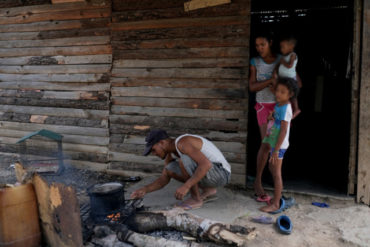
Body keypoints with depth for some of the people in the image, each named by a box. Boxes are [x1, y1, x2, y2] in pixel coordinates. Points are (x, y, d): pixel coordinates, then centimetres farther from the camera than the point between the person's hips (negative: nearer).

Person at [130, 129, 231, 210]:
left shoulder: (182, 143, -23)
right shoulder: (170, 150, 8)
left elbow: (206, 164, -35)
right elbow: (164, 179, 7)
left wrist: (186, 186, -37)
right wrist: (144, 189, -9)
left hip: (219, 173, -9)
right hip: (207, 173, 9)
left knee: (184, 160, -28)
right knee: (169, 169, 3)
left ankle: (196, 199, -10)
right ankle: (208, 190, 8)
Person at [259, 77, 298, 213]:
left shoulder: (285, 108, -20)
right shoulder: (278, 105, 8)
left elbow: (284, 130, -24)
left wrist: (276, 150, -24)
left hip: (279, 145, -10)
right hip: (274, 143, 10)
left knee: (276, 173, -2)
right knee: (272, 168, 19)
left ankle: (275, 204, 9)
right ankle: (276, 198, 33)